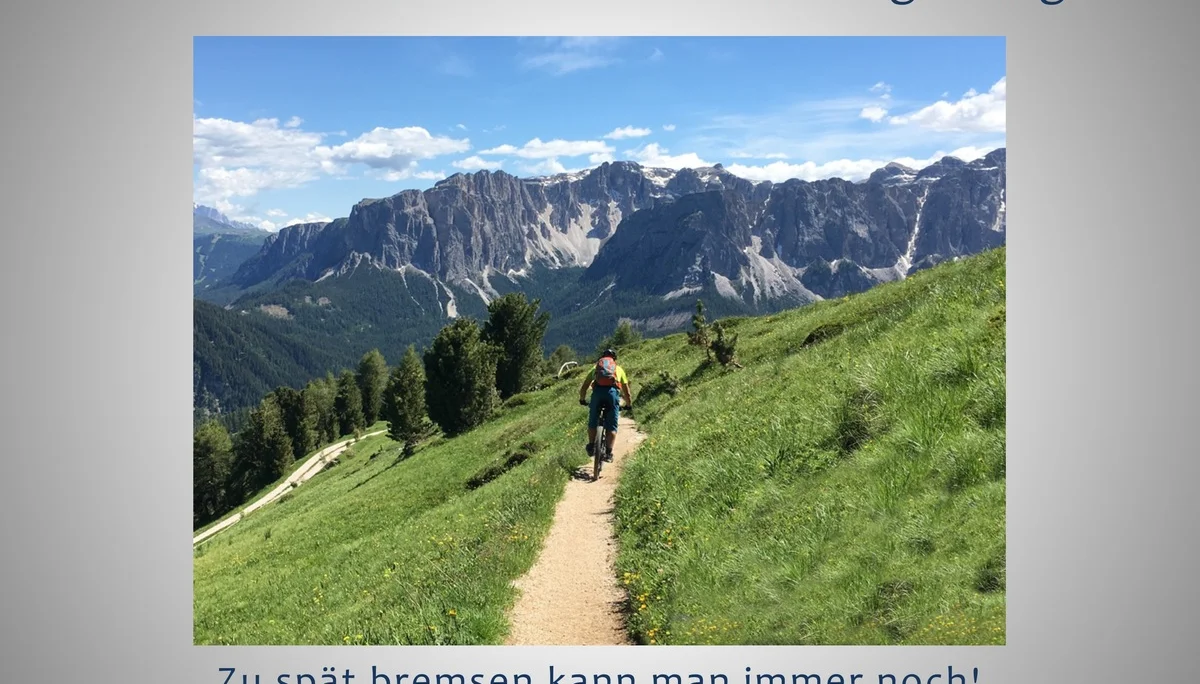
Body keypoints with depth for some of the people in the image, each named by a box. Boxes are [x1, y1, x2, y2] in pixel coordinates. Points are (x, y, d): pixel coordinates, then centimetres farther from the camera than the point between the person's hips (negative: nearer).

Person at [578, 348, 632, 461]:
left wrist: (582, 400, 47)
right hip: (613, 392, 0)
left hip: (598, 391, 0)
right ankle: (608, 452, -1)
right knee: (611, 426, 6)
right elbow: (626, 391, 31)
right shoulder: (619, 369, 30)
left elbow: (583, 388, 30)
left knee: (593, 422, 19)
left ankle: (591, 446, 18)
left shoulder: (596, 367, 31)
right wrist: (629, 405, 45)